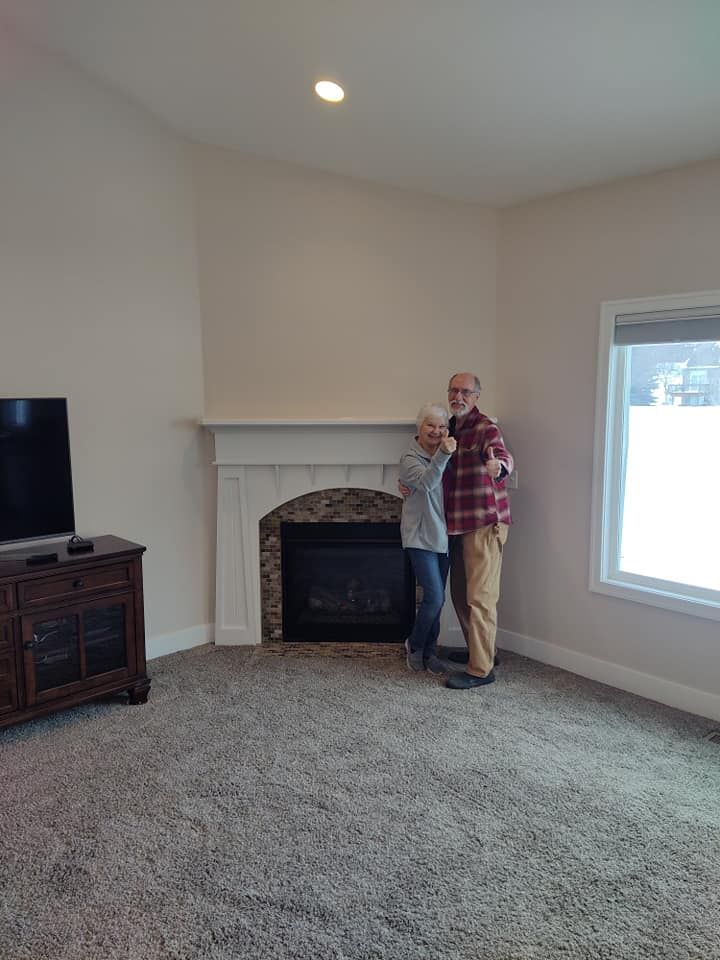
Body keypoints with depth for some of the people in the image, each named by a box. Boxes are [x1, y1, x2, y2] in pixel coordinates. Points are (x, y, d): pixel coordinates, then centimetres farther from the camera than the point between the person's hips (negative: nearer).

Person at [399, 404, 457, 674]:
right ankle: (415, 644, 16)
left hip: (443, 536, 6)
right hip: (421, 537, -6)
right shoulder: (410, 458, -10)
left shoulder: (446, 456, 7)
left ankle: (429, 651, 25)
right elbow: (426, 482, -29)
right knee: (435, 597, -9)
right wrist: (442, 455, -44)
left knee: (435, 598, 11)